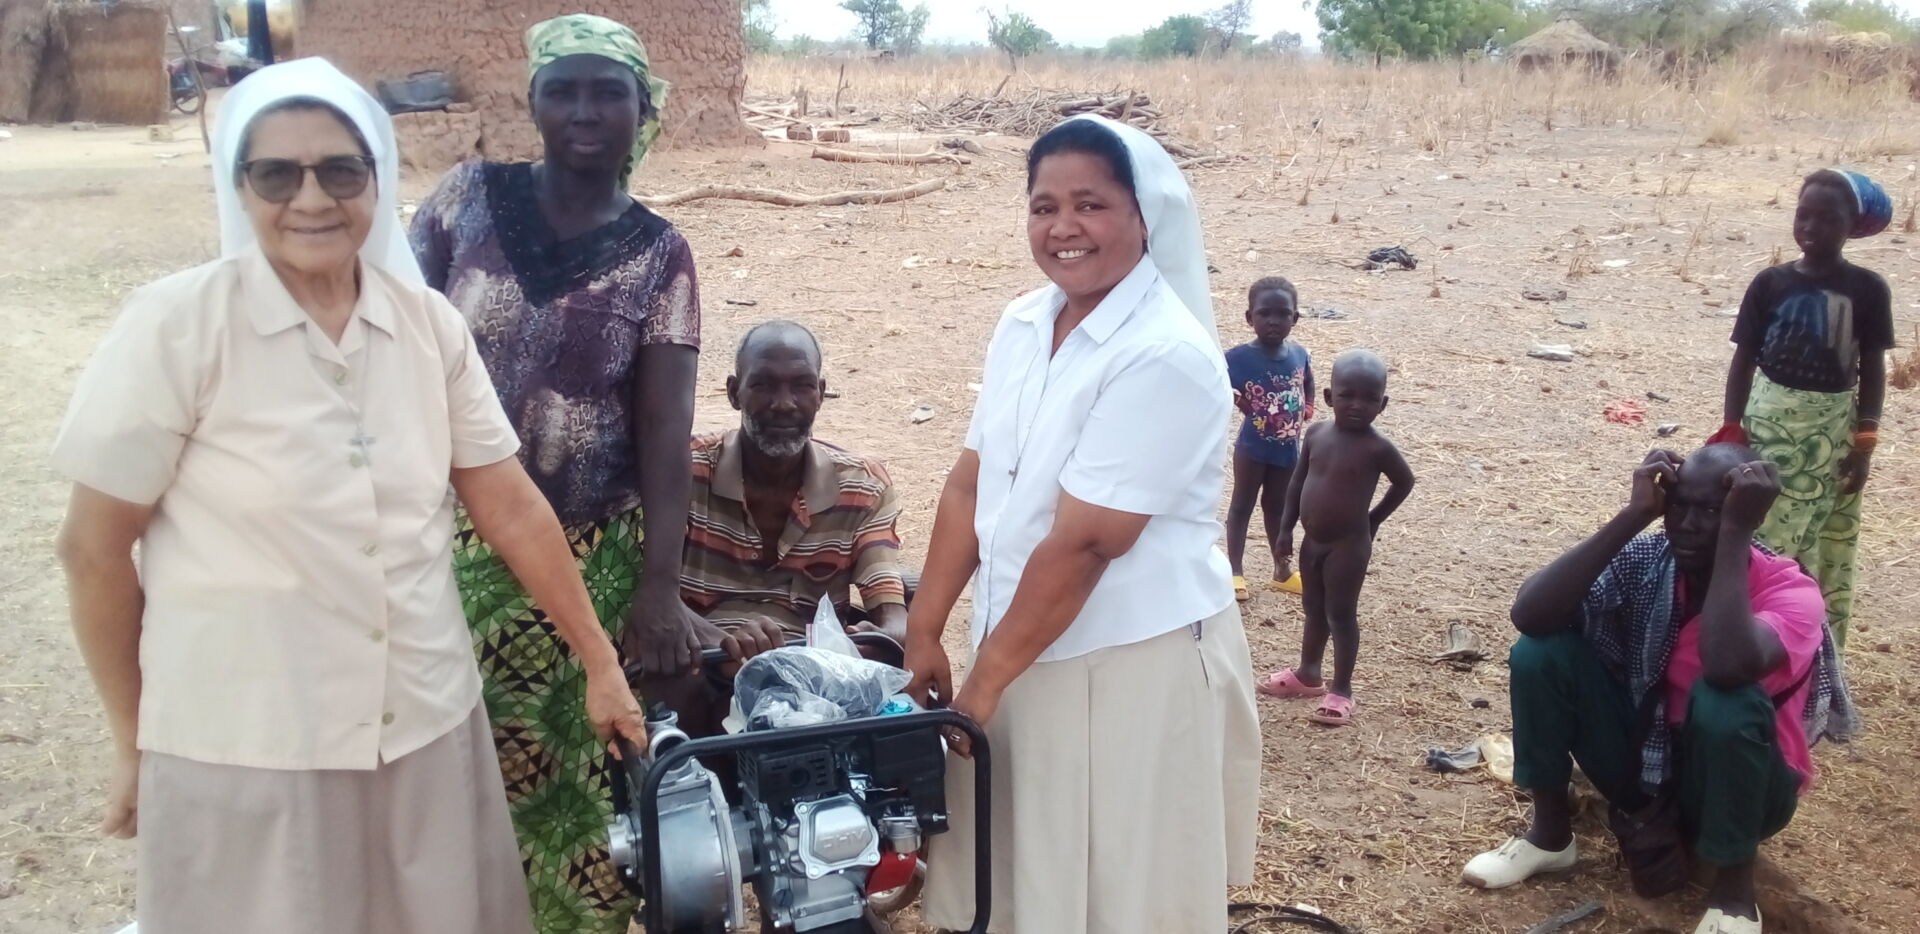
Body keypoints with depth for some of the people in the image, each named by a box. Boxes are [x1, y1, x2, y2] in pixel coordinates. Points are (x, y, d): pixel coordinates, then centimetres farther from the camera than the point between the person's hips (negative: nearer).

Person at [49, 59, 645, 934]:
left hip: (426, 727, 4)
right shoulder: (177, 325, -11)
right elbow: (94, 548, -5)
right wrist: (135, 742, 1)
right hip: (242, 750, -3)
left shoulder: (428, 322, 0)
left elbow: (511, 507, 4)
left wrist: (600, 662, 6)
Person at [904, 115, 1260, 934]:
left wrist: (984, 683, -15)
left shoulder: (1164, 358, -22)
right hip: (1026, 648, 7)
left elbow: (1082, 543, -22)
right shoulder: (1022, 323, 3)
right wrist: (923, 631, 3)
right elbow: (970, 482, 5)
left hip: (1134, 664, -7)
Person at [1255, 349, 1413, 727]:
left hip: (1348, 545, -6)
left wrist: (1374, 519, 4)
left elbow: (1404, 482, -1)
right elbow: (1298, 481, 7)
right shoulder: (1316, 434, -2)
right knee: (1313, 609, 20)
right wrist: (1286, 527, 5)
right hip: (1312, 541, 6)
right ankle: (1308, 673, 36)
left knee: (1341, 614, 3)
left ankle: (1341, 689, 14)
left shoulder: (1377, 447, -17)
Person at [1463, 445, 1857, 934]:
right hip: (1640, 760, 3)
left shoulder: (1789, 589, -21)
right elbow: (1530, 615, -28)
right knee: (1542, 649, -18)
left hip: (1731, 784, -3)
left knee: (1725, 699, -36)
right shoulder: (1643, 560, -12)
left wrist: (1735, 531, -36)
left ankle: (1734, 888, -12)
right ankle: (1551, 833, 1)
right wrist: (1634, 515, -29)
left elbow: (1727, 667, -45)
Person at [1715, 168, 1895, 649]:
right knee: (1760, 542, -1)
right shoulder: (1770, 284, -3)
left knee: (1831, 546, 7)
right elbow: (1744, 361, 2)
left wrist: (1864, 442, -4)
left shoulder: (1867, 289, -3)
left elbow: (1873, 370, 1)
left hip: (1833, 430, 0)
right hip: (1770, 424, 0)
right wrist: (1732, 432, -2)